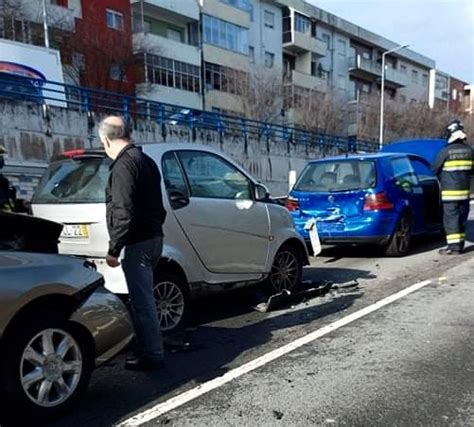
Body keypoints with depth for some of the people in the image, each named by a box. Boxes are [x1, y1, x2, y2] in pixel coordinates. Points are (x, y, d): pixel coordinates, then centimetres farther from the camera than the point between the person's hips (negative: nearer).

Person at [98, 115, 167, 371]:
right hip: (153, 237, 10)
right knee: (143, 298, 20)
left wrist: (113, 249, -17)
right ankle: (147, 348, 32)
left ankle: (152, 356, 7)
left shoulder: (124, 164, -15)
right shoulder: (144, 159, 16)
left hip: (138, 243, -10)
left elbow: (123, 213, -21)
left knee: (142, 301, -2)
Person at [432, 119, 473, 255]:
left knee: (451, 218, -2)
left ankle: (454, 247, -3)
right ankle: (460, 245, 20)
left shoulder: (446, 151, -12)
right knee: (462, 218, 13)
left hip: (450, 192, -6)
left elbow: (435, 170, -4)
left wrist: (443, 177, 16)